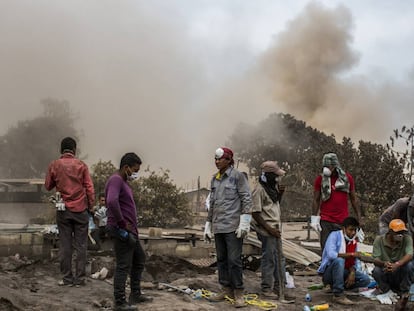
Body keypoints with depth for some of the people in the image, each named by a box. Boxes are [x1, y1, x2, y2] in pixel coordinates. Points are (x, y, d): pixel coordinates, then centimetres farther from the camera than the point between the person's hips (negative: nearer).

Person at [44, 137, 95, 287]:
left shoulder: (54, 165, 0)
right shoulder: (81, 165, -3)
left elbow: (48, 186, 9)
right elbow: (89, 188, -4)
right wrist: (91, 205, 4)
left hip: (63, 210, 1)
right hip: (80, 209, -1)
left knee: (65, 245, 7)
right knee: (81, 245, 5)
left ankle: (67, 277, 9)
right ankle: (79, 278, 6)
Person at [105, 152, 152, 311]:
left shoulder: (123, 181, 16)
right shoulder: (115, 180, -16)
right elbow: (112, 202, -34)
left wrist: (132, 227, 14)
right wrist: (122, 223, -23)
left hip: (130, 230, 11)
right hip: (121, 231, -11)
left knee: (139, 260, 20)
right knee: (123, 266, -5)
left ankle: (136, 294, 30)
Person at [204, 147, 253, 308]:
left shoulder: (237, 176, -4)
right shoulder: (214, 179, 14)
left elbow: (247, 199, -8)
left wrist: (244, 222, -15)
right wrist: (208, 224, 19)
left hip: (233, 227, -7)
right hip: (218, 227, 7)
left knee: (234, 260, -6)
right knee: (221, 259, 10)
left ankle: (238, 293, 3)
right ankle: (226, 289, 20)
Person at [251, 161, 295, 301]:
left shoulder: (273, 187, 12)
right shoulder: (259, 190, -14)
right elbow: (255, 213, -17)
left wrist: (280, 193, 7)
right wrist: (269, 229, -18)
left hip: (275, 229, 9)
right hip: (267, 230, -9)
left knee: (279, 259, 12)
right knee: (269, 260, -1)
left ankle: (279, 288, 20)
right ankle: (266, 289, 10)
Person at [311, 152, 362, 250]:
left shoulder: (347, 178, 6)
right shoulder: (320, 179, 2)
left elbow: (353, 200, 11)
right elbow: (316, 200, 4)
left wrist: (359, 220, 8)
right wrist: (314, 218, -7)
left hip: (343, 221, 1)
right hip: (326, 221, -1)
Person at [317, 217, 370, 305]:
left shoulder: (354, 241, 4)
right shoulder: (334, 235, -14)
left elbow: (353, 262, 2)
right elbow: (331, 254, -31)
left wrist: (352, 273, -19)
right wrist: (351, 254, -31)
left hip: (343, 271, 6)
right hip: (328, 272, -6)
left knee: (365, 280, -11)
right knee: (339, 260, -37)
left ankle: (336, 286, 3)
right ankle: (338, 295, -29)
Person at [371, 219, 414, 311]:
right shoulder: (379, 239, -11)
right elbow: (375, 260, -18)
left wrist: (397, 264, -49)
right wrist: (384, 263, -43)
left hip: (401, 275, 0)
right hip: (386, 275, 0)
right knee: (376, 271, -31)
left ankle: (404, 294, -11)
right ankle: (384, 287, 4)